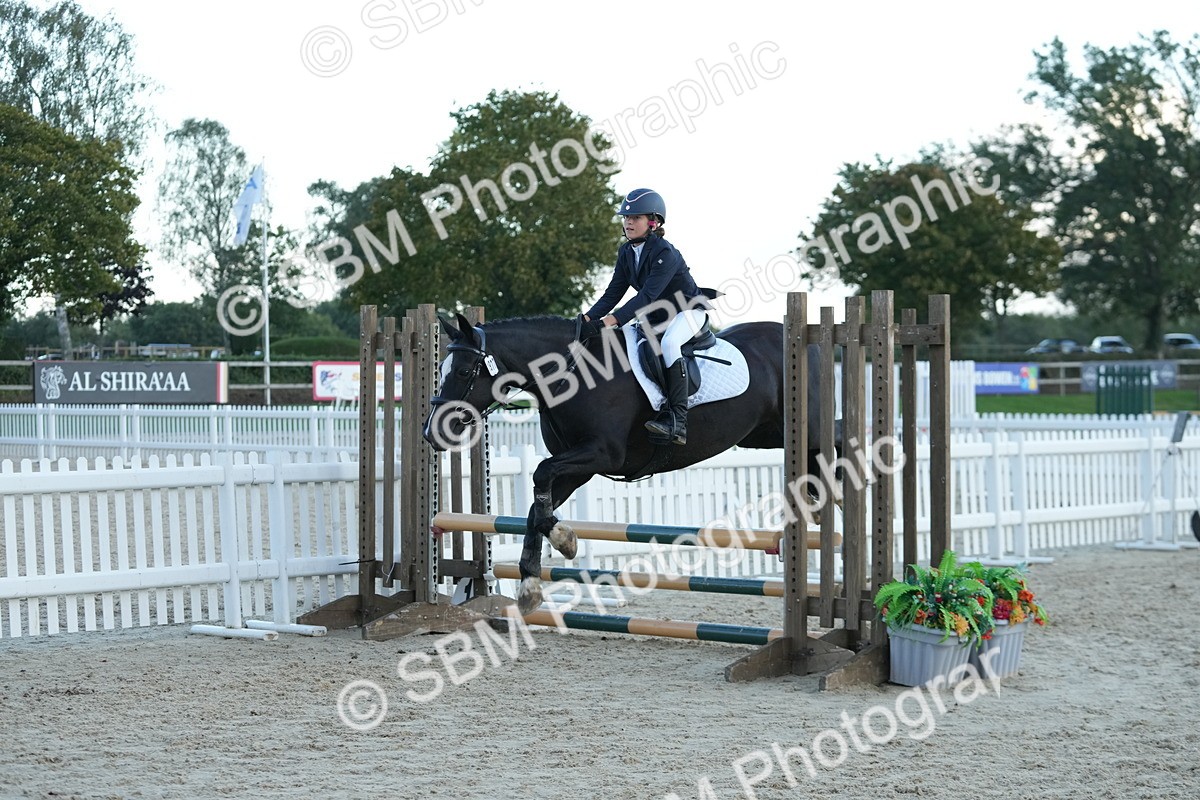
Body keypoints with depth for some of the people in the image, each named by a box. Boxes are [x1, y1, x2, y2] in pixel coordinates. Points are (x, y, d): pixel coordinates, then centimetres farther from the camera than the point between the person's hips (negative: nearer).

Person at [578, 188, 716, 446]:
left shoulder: (665, 254, -26)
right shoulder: (626, 252, -1)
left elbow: (647, 296, -35)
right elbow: (613, 293, 0)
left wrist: (606, 322, -44)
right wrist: (587, 319, -18)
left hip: (688, 311, -9)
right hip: (656, 316, 9)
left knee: (668, 342, -36)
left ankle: (677, 421, -41)